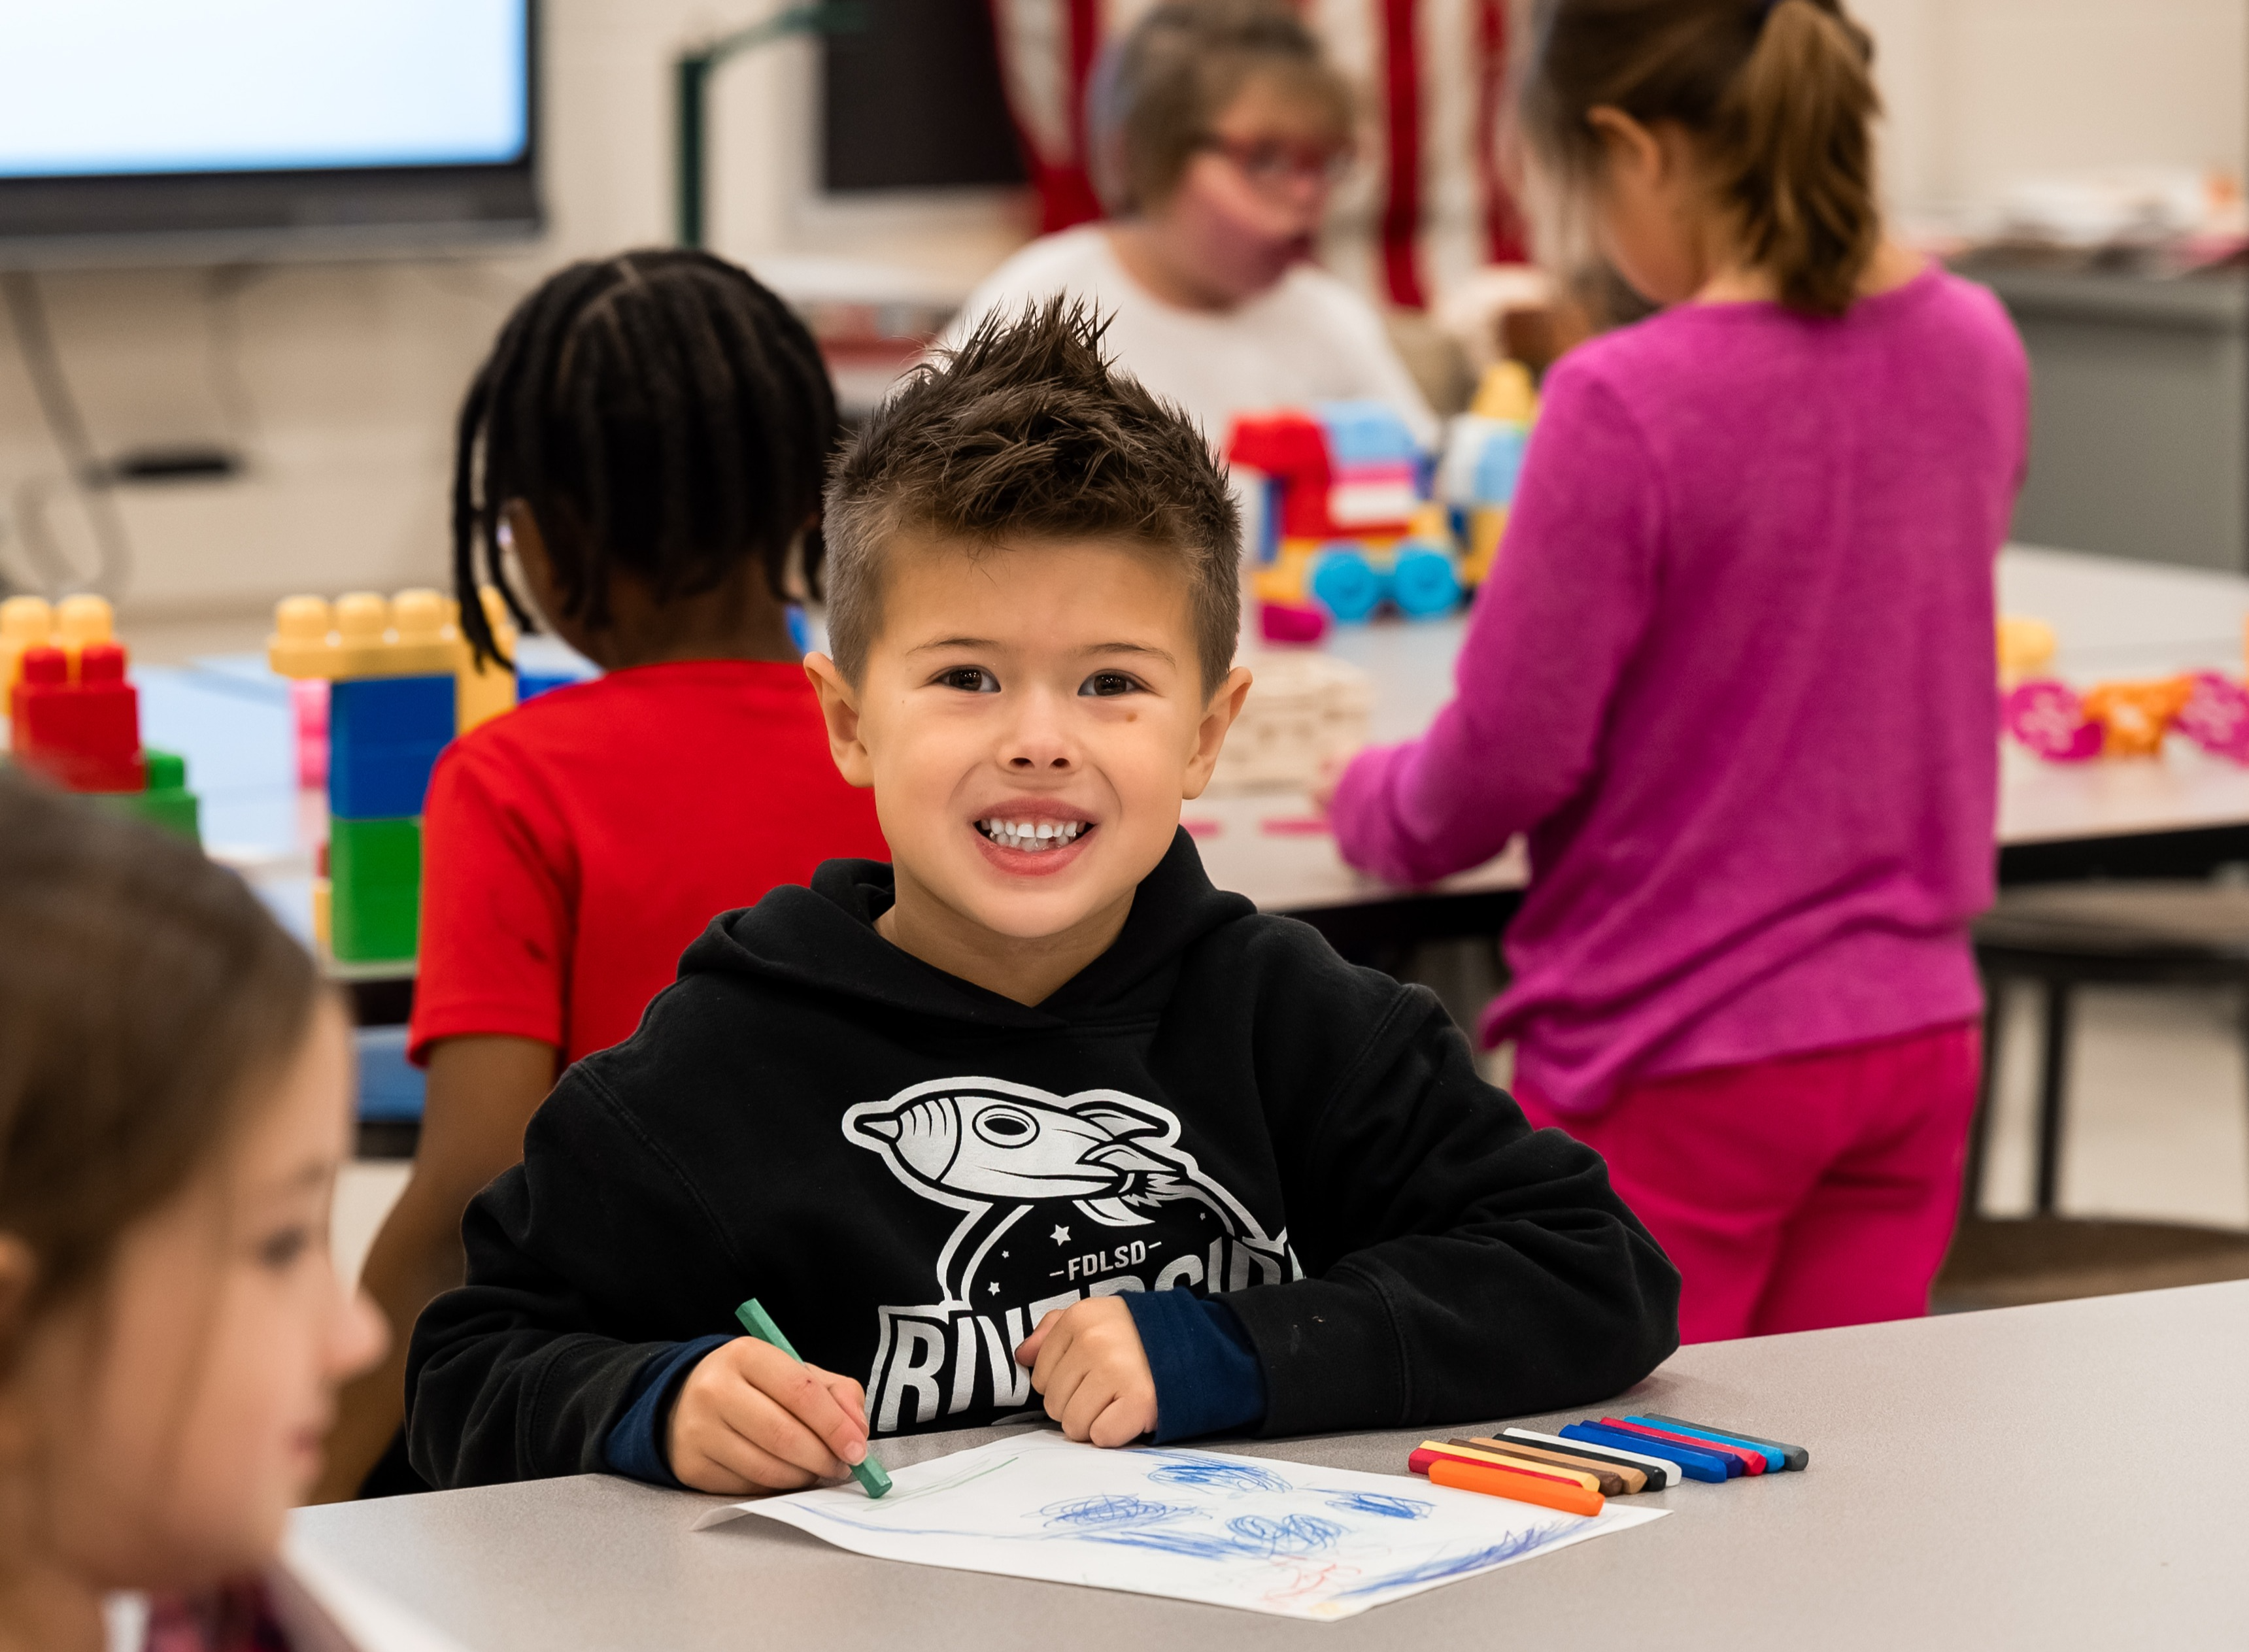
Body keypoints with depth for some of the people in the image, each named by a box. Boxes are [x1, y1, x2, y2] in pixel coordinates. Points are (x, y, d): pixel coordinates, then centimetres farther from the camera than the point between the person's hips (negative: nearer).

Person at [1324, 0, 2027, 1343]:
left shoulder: (1632, 408, -21)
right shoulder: (1974, 349, 0)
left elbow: (1513, 755, -15)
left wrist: (1372, 804, 4)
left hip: (1681, 1061, -6)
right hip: (1916, 1029, 6)